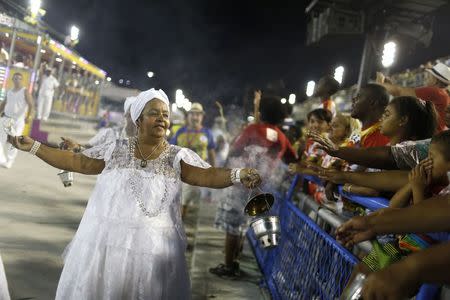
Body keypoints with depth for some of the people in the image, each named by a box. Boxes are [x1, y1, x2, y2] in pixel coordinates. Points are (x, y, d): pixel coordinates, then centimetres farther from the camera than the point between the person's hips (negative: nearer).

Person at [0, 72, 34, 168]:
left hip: (18, 121, -5)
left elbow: (31, 105, -18)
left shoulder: (25, 92, -6)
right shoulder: (9, 92, 12)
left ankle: (9, 162, 8)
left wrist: (29, 115, -33)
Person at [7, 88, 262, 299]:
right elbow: (77, 162, 9)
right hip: (104, 245, 2)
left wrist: (238, 174, -31)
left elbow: (208, 175, -13)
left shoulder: (178, 156, 0)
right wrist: (33, 147, 6)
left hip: (152, 250, -2)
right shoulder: (115, 149, 6)